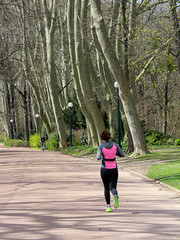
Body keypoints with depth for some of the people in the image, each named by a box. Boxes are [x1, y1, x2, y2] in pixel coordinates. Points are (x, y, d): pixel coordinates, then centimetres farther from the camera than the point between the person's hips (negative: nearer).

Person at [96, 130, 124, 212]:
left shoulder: (101, 147, -9)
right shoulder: (115, 145, -1)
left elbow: (98, 157, -23)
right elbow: (122, 154, 6)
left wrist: (97, 156, 2)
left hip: (105, 169, -1)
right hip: (114, 169, 1)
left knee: (106, 188, 18)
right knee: (113, 188, 1)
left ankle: (108, 206, 12)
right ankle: (115, 196, -35)